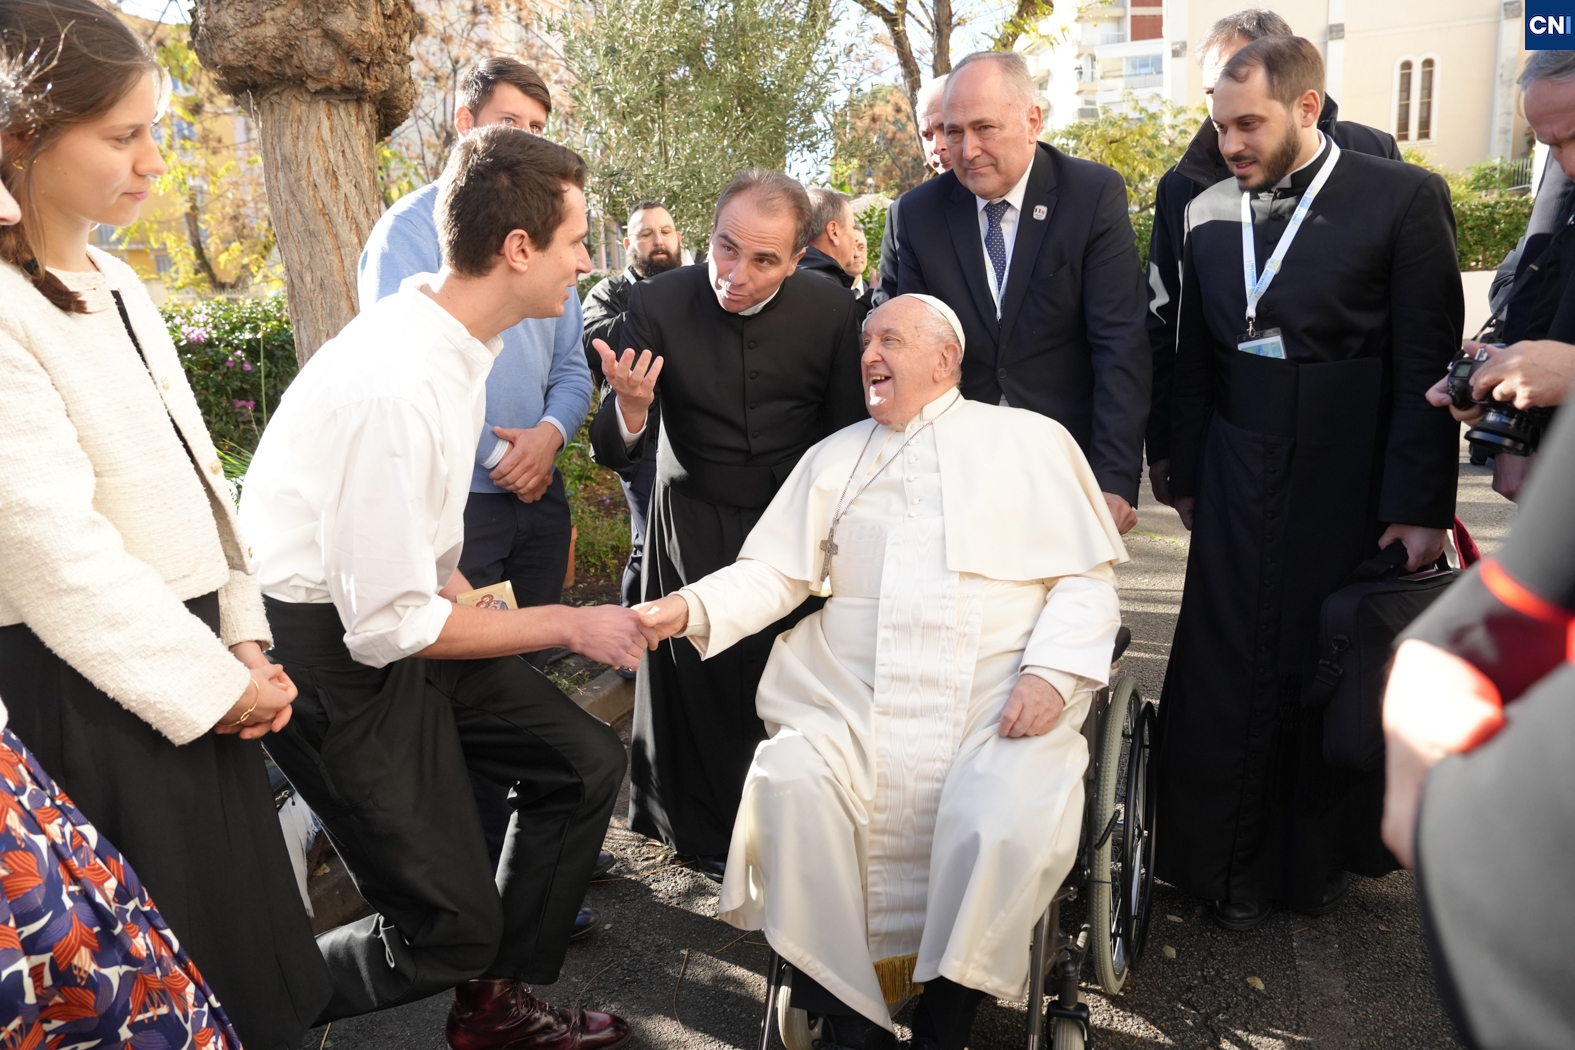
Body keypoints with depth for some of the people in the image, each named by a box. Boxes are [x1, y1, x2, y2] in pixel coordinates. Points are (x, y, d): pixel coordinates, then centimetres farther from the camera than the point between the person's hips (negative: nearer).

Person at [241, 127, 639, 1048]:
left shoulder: (457, 333, 0)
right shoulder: (400, 384, -29)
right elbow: (387, 624, -25)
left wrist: (468, 599, 8)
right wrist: (569, 626, -16)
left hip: (396, 602, 9)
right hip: (334, 648, -9)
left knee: (586, 762, 8)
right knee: (449, 927, -4)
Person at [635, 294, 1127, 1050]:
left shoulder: (1031, 440, 11)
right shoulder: (835, 457, 19)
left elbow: (1086, 579, 7)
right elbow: (775, 573, 12)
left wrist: (1052, 674, -9)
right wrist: (692, 607, -5)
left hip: (998, 705, -2)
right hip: (852, 701, 2)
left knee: (1011, 822, -28)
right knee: (790, 789, -24)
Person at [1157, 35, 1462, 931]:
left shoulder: (1403, 198, -5)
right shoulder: (1207, 213, 6)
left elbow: (1427, 365, -7)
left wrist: (1421, 505, -10)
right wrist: (1188, 478, 9)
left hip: (1349, 487, -3)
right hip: (1238, 489, 3)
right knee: (1226, 675, 3)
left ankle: (1320, 855, 31)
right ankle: (1233, 865, 21)